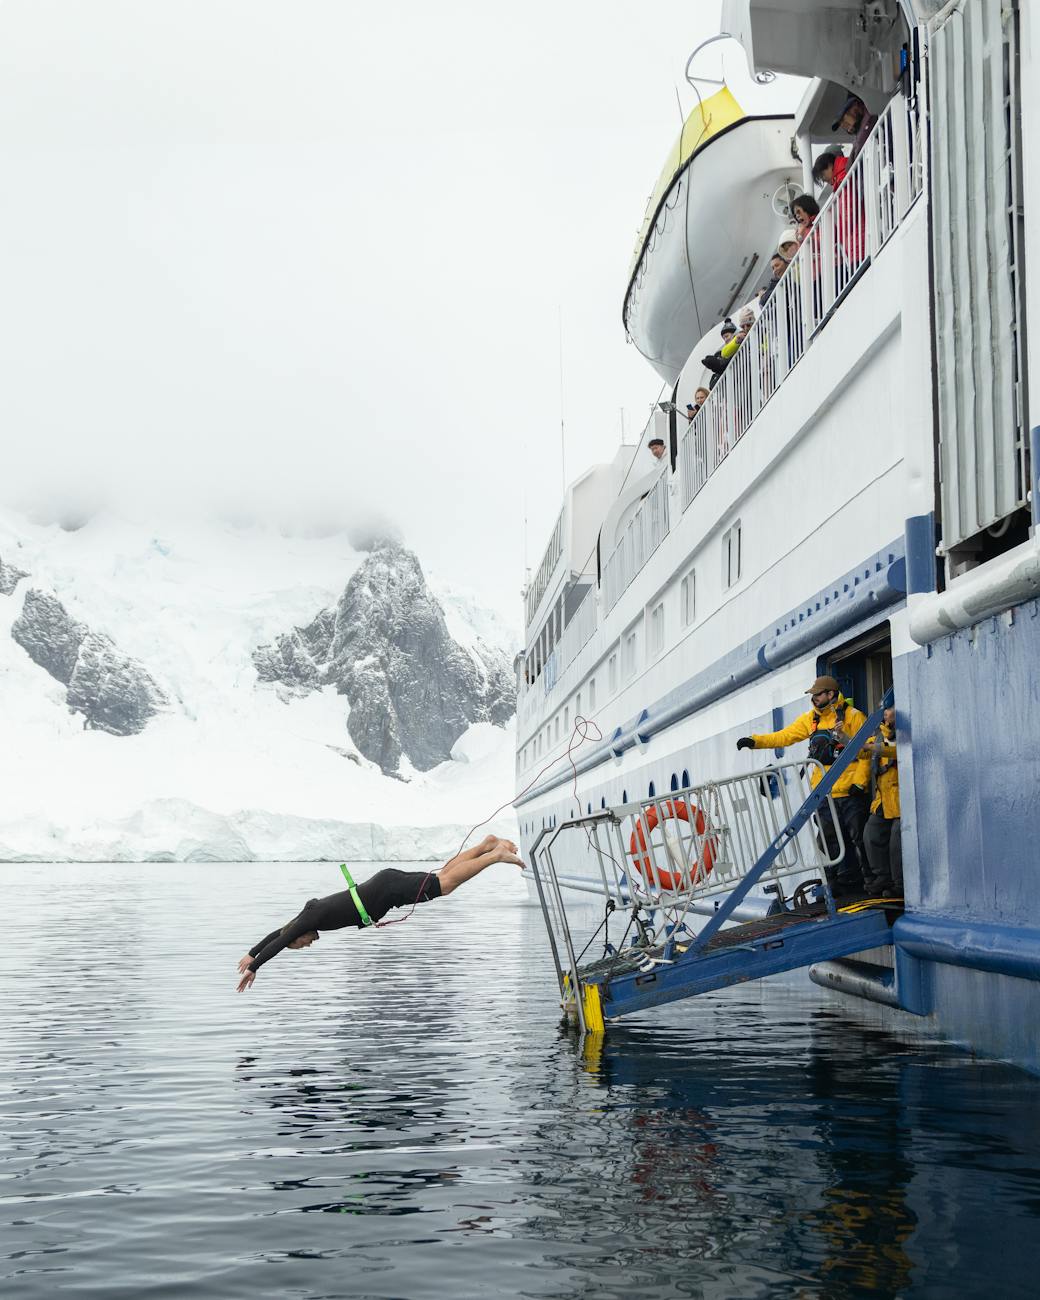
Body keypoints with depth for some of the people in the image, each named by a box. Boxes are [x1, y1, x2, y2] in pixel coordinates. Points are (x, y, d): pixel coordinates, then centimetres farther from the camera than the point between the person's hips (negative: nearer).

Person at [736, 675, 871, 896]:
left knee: (859, 838, -4)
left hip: (850, 791, -6)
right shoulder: (811, 719, 14)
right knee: (833, 842, 7)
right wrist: (755, 741, 0)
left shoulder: (852, 716, -4)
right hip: (825, 793, 6)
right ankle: (844, 884, 13)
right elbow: (784, 737, 12)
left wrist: (859, 781, -13)